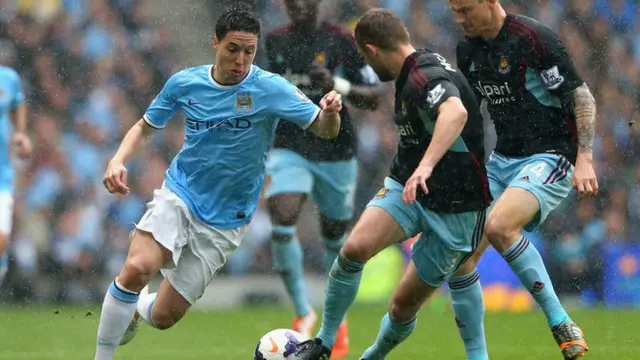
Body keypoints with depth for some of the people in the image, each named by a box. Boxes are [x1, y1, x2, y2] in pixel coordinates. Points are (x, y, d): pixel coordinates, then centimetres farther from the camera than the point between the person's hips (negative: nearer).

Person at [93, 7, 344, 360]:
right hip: (178, 195, 0)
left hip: (224, 221, 0)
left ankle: (135, 308, 39)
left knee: (163, 317, 0)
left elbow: (324, 130, -11)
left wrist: (330, 112, -35)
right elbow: (145, 125, 10)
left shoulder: (270, 89, -12)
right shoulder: (184, 83, -4)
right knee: (137, 267, -30)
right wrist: (118, 160, -9)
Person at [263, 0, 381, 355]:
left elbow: (373, 98, -10)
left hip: (336, 154, -2)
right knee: (281, 224, -20)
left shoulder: (341, 41, -10)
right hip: (289, 150, 2)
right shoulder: (274, 40, 2)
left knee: (334, 238, 10)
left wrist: (337, 85, -25)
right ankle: (303, 313, -5)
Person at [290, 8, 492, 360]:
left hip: (453, 208, -7)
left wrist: (426, 166, -57)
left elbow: (456, 111, -45)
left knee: (404, 304, 2)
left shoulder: (425, 76, -23)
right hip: (407, 188, 7)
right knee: (355, 247, -20)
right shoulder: (410, 74, 8)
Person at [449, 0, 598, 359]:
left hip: (549, 157, -8)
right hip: (502, 160, 8)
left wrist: (585, 158, -22)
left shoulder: (534, 38, -16)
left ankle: (561, 323, -21)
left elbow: (583, 97, -13)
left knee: (499, 226, -31)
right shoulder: (468, 49, 7)